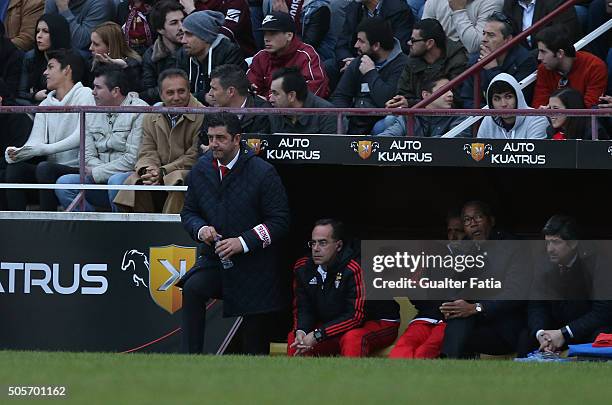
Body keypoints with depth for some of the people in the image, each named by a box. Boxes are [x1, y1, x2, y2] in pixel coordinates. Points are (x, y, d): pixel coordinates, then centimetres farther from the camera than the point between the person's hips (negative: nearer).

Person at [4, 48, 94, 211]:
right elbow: (35, 141, 5)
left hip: (77, 168, -6)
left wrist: (43, 149, -25)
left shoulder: (84, 95, -4)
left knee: (45, 169, -31)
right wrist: (17, 152, -19)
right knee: (15, 169, -16)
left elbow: (80, 137, -17)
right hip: (53, 165, 6)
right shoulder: (45, 104, 16)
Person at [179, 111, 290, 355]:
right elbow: (189, 212, 12)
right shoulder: (200, 170, 2)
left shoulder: (263, 173, -12)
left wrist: (243, 242, -22)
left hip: (255, 266, -3)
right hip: (215, 260, 3)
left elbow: (279, 221, -12)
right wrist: (200, 229, -12)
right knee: (192, 289, -28)